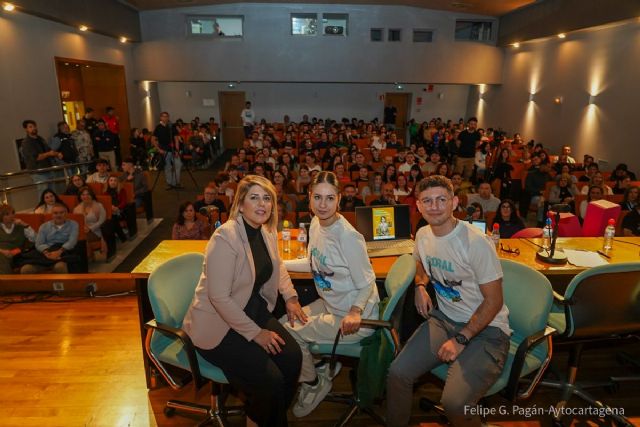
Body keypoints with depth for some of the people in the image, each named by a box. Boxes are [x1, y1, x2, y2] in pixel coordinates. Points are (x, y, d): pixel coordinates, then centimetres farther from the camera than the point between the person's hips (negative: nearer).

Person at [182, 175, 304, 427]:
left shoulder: (267, 232, 1)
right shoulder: (225, 238, -24)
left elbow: (277, 266, 21)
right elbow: (219, 297, -24)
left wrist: (290, 297, 6)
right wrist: (255, 333, -19)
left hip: (255, 310, 7)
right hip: (218, 324, -7)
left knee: (293, 357, -11)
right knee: (270, 380, -17)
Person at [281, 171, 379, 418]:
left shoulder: (348, 236, -25)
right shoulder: (316, 224, -3)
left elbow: (366, 283, -17)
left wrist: (354, 312, -33)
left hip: (354, 315, -8)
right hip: (329, 304, 8)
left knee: (288, 334, -11)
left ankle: (315, 383, 17)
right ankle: (323, 364, 24)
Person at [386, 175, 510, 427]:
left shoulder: (475, 242, -21)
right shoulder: (423, 235, 1)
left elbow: (494, 301, -15)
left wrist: (461, 339, -17)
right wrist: (420, 286, 5)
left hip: (485, 329, -5)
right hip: (444, 319, 6)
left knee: (454, 403, -25)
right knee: (397, 373, -10)